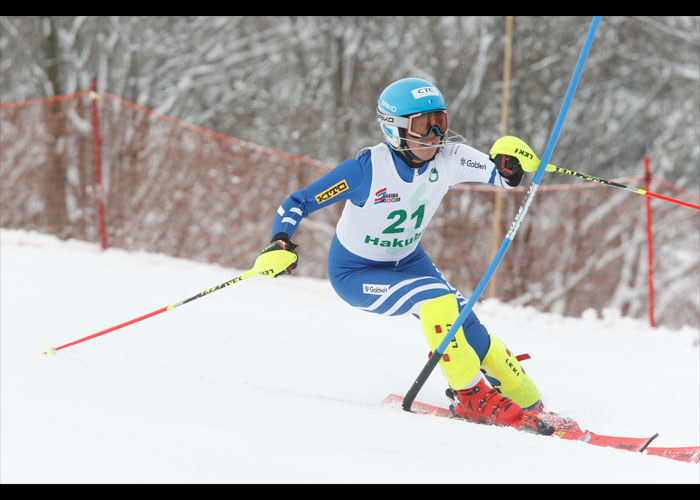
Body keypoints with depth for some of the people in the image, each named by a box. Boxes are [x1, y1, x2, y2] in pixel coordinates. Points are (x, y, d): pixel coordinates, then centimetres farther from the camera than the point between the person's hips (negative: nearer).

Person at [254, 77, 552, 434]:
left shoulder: (447, 159, -16)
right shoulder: (368, 168, -29)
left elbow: (503, 178, -3)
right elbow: (297, 204, -24)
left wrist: (510, 162, -27)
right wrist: (279, 245, -41)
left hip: (408, 261, 5)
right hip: (357, 272, -5)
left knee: (468, 330, -10)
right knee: (436, 301, -29)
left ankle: (531, 408, 8)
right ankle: (471, 397, -15)